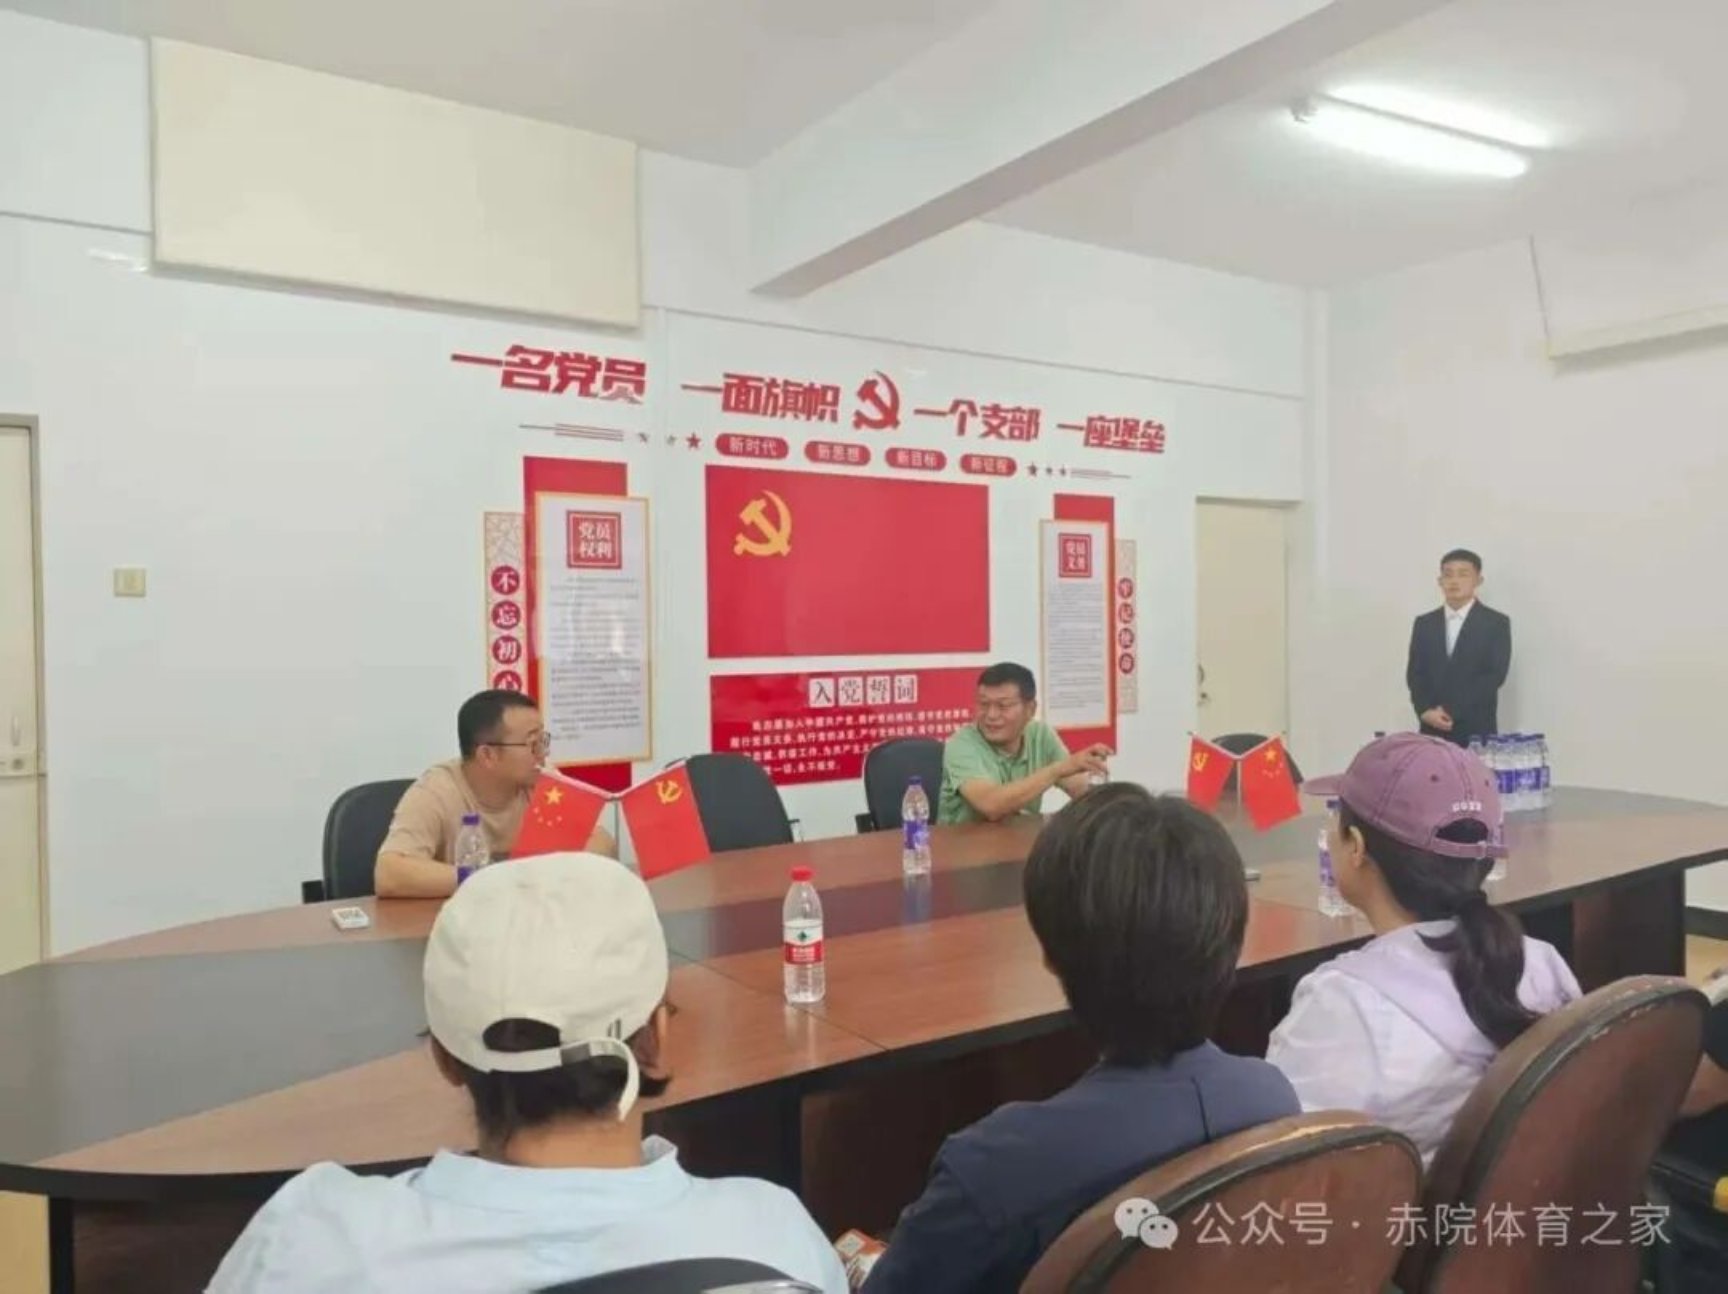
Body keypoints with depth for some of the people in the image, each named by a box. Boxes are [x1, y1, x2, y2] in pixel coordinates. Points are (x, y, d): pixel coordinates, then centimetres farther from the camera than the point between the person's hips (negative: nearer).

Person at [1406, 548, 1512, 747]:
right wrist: (1426, 711, -11)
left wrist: (1451, 711, -14)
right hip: (1433, 730, 3)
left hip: (1477, 731, -2)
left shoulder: (1496, 622, 2)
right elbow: (1415, 674, 7)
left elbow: (1495, 675, -7)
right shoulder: (1424, 623, 12)